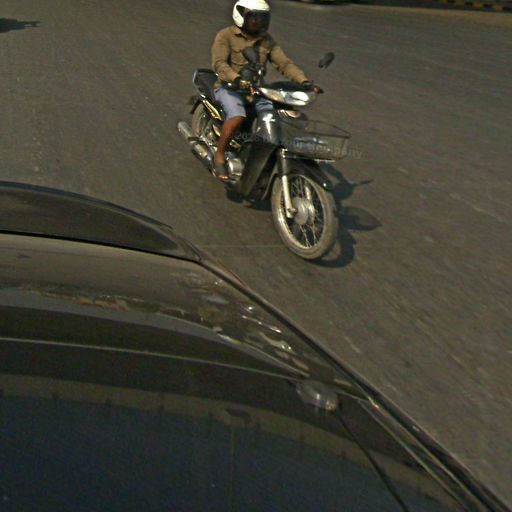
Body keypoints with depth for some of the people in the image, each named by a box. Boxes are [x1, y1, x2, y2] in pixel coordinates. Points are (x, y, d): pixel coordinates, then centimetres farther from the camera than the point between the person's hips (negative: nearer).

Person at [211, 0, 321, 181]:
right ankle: (219, 156, -15)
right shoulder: (225, 36, -4)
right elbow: (219, 63, -18)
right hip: (229, 88, -5)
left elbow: (284, 62, 2)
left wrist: (304, 81, -15)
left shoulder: (267, 40, 12)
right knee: (237, 116, -33)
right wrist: (237, 79, -38)